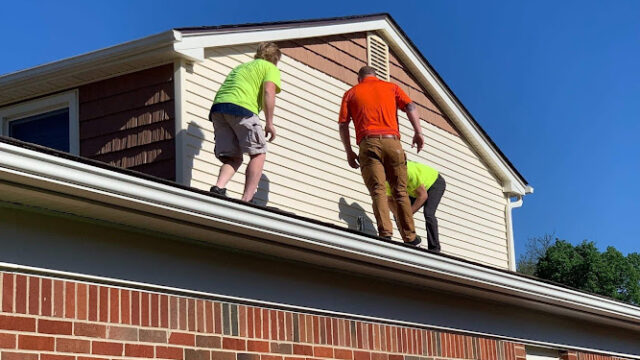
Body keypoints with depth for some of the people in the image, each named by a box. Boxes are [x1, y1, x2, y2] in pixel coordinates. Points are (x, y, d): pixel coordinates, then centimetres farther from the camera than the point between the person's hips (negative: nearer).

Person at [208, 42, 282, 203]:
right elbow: (268, 91, -1)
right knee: (258, 153, 3)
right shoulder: (271, 68, 17)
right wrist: (269, 123, -1)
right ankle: (247, 200, -9)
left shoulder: (240, 66, 37)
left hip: (218, 106, 6)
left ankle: (218, 188, -18)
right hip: (241, 106, -6)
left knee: (234, 158, 9)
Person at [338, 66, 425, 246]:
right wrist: (418, 132, -1)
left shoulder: (351, 93, 18)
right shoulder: (391, 87, 21)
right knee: (400, 191, 6)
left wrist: (349, 152, 16)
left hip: (368, 143, -1)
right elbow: (410, 106, 4)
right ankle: (410, 237, 3)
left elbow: (343, 124, 11)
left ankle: (385, 233, -24)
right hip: (391, 141, 1)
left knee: (378, 190, -7)